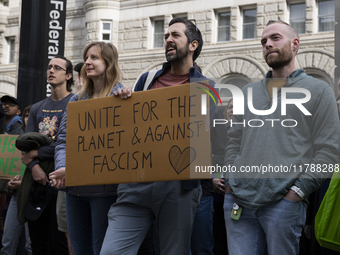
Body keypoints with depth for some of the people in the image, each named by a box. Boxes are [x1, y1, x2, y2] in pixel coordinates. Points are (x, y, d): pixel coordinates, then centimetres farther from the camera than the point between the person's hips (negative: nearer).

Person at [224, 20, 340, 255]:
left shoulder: (318, 90, 5)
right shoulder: (248, 92, 20)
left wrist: (297, 191, -10)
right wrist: (230, 183, 6)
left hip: (283, 202, -4)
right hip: (238, 200, 4)